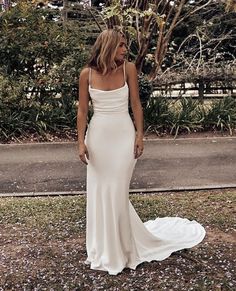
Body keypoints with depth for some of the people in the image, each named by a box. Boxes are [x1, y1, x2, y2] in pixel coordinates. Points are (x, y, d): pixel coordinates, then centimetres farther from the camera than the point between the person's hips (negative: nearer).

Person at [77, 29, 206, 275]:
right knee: (99, 192, 8)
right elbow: (82, 110, 1)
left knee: (117, 192, 2)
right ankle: (104, 249, 26)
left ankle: (122, 248, 22)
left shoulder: (128, 68, -3)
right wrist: (81, 142, -4)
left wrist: (140, 135, -3)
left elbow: (135, 104, 2)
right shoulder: (87, 74, -2)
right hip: (98, 137, 1)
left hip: (124, 136, -1)